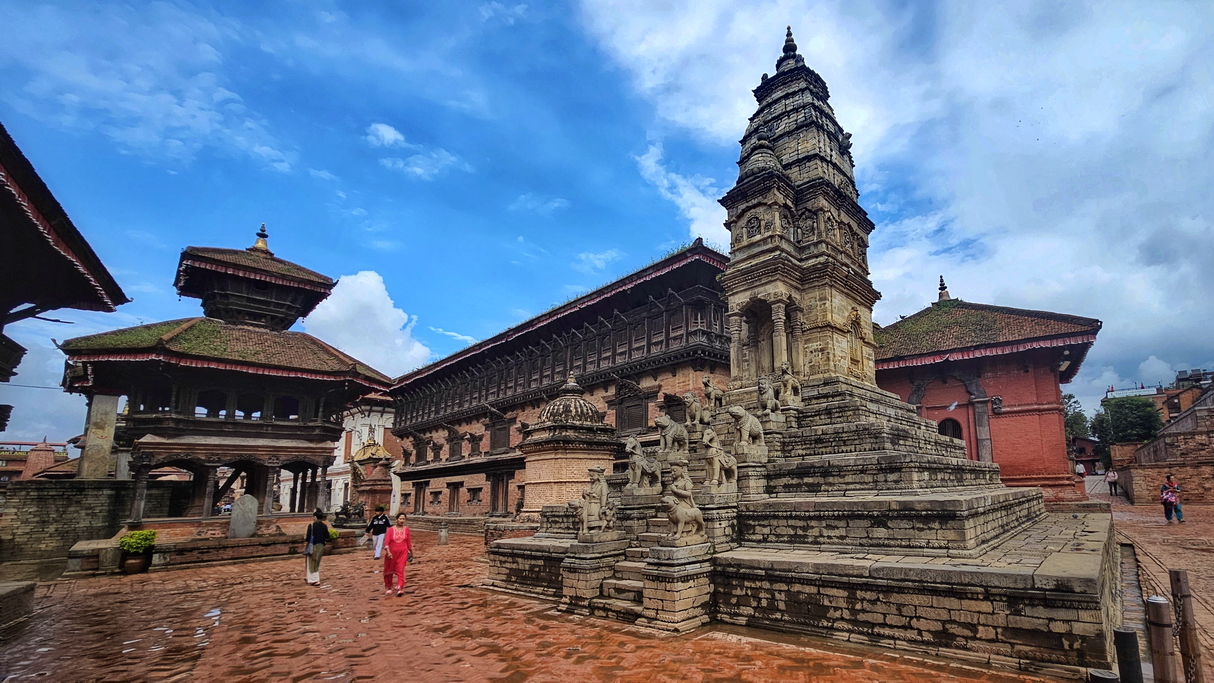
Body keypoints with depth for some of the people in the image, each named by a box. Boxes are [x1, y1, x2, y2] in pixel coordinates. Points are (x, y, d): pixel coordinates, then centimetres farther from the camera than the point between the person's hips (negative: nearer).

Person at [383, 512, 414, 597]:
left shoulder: (406, 529, 0)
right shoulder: (391, 529, -6)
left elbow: (409, 542, 9)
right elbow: (386, 542, -12)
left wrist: (411, 552, 15)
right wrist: (388, 552, -25)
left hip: (403, 553, 0)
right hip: (392, 553, 0)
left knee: (400, 570, -9)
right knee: (389, 571, 12)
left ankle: (400, 589, -9)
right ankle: (388, 587, 31)